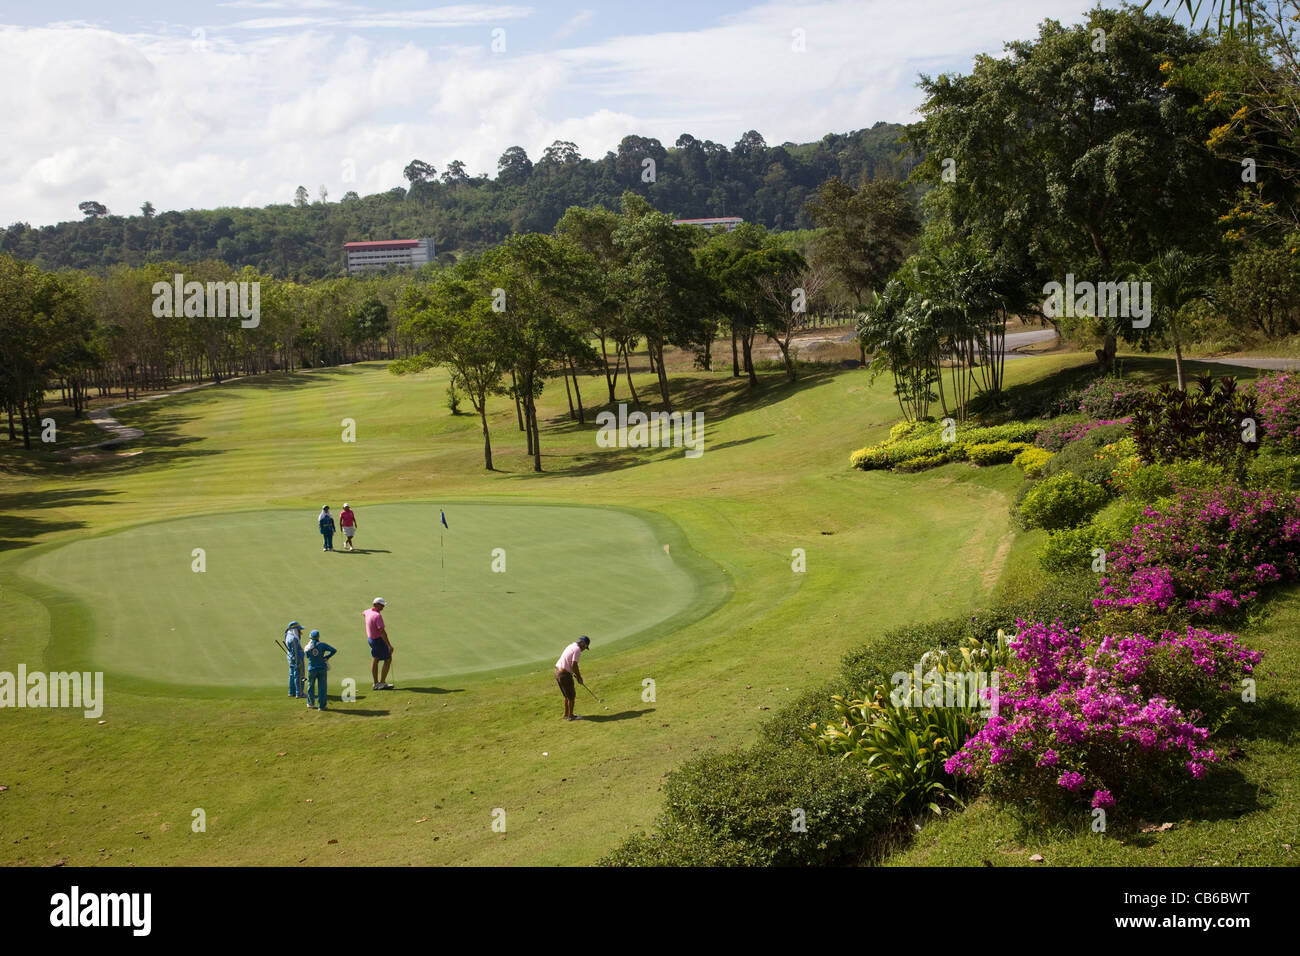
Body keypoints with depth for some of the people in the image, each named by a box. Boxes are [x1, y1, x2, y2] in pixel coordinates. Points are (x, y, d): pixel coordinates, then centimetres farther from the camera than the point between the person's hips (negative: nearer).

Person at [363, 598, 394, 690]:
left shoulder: (369, 611, -1)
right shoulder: (378, 616, -29)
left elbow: (363, 613, 27)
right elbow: (382, 632, -33)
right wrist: (389, 645, -31)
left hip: (370, 638, 9)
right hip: (378, 640, -9)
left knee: (375, 659, 16)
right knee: (388, 659, 1)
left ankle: (376, 684, 20)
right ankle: (382, 683, 2)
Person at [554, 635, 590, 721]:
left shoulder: (571, 646, 16)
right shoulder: (577, 649, -14)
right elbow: (574, 665, -19)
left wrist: (576, 674, 20)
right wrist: (579, 677, -6)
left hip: (558, 672, 9)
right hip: (565, 674, -9)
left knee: (567, 695, 22)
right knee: (572, 695, 5)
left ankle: (566, 714, 30)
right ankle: (570, 716, 13)